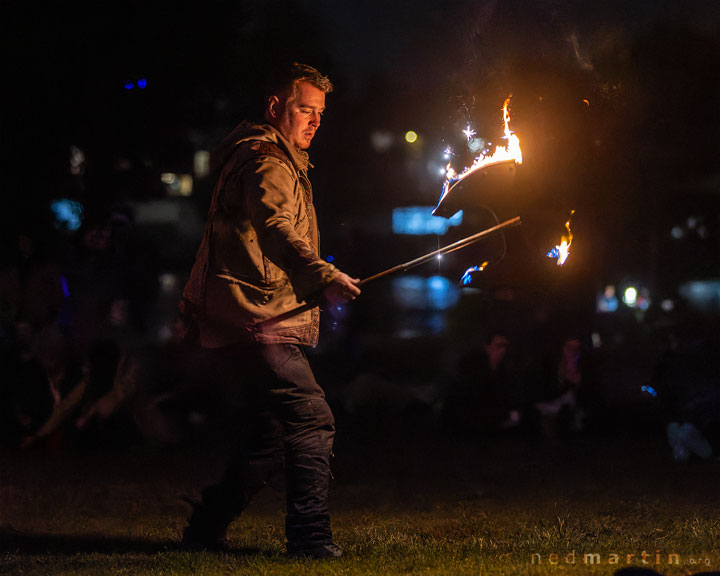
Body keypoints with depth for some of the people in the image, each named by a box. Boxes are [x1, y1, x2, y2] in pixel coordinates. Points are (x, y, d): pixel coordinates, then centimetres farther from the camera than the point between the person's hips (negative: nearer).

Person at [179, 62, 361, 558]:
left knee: (268, 440, 13)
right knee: (312, 422, -17)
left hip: (250, 324, 11)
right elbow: (275, 229, -26)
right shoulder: (267, 162, -9)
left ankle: (205, 529, 21)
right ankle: (311, 538, -20)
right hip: (257, 319, -11)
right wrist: (324, 277, -38)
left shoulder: (280, 162, 26)